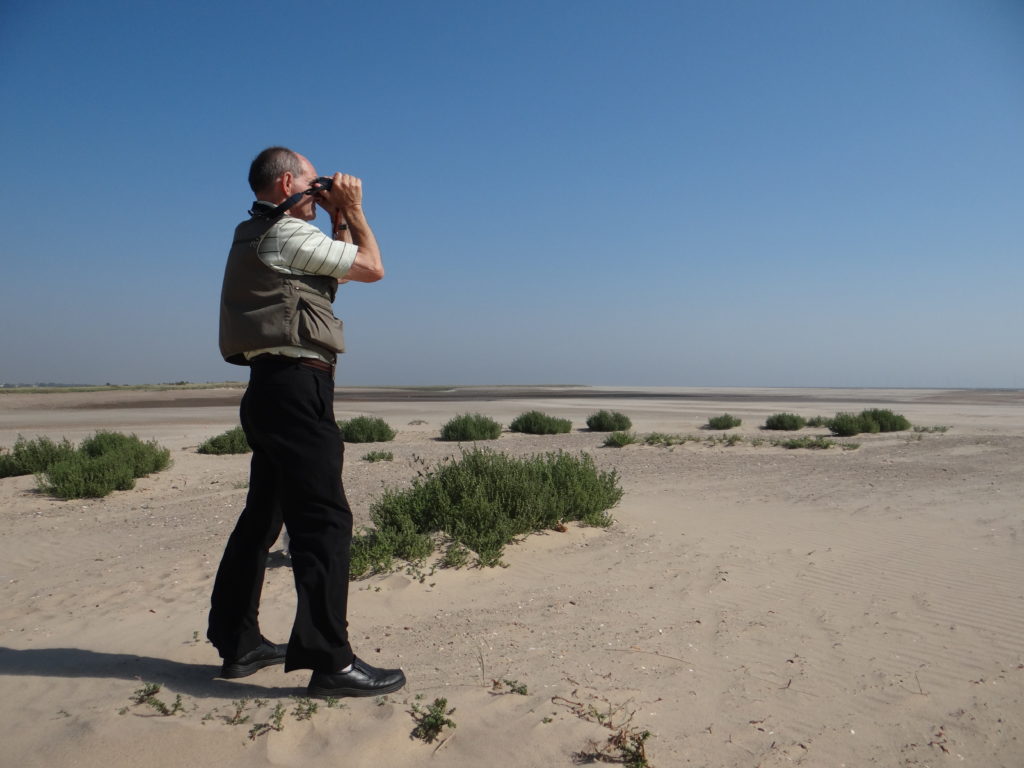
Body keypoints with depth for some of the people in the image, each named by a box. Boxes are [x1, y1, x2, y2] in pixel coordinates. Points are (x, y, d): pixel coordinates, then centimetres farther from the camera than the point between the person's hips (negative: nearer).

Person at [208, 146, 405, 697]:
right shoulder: (288, 233, -8)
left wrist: (338, 220, 22)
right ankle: (330, 661, -8)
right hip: (297, 386, -11)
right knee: (324, 520, -10)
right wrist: (353, 211, 6)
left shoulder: (258, 236, 22)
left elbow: (336, 272, 30)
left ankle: (238, 643, 24)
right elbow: (373, 269, -6)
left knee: (263, 517, 14)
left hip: (272, 389, 11)